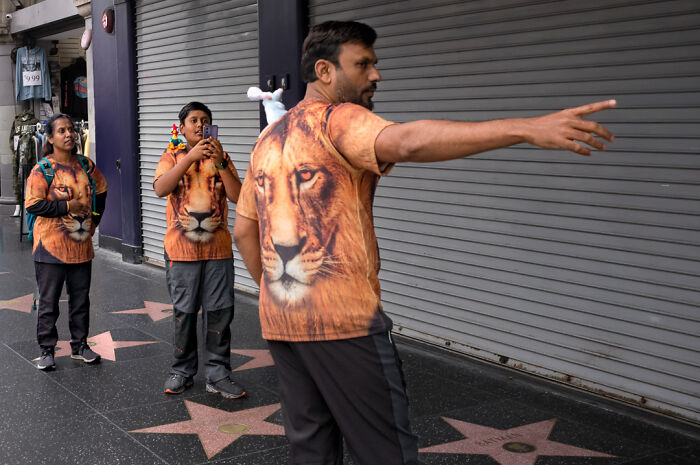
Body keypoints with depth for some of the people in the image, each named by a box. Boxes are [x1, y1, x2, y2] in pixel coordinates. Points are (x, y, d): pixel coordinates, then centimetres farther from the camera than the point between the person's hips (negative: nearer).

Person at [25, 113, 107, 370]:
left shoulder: (86, 165, 5)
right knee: (48, 301, 5)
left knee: (81, 299, 14)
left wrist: (94, 219, 12)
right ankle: (47, 350, 17)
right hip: (51, 246, -5)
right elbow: (32, 205, -16)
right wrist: (67, 207, -17)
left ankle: (80, 345, 27)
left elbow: (100, 190, 21)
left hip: (81, 245, 5)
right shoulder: (42, 169, -10)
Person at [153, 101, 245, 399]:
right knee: (183, 313, 6)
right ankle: (182, 371, 19)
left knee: (219, 311, 2)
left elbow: (237, 196, -2)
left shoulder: (221, 158, 10)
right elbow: (160, 189, -13)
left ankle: (217, 374, 10)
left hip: (218, 248, 1)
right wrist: (191, 157, -19)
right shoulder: (173, 156, 6)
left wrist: (220, 162, -13)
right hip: (181, 249, -1)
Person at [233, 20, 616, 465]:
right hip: (342, 316, -9)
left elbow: (244, 231, 21)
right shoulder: (336, 119, -9)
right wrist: (529, 128, -38)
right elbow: (406, 142, -30)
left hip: (280, 320, 9)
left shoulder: (268, 140, 18)